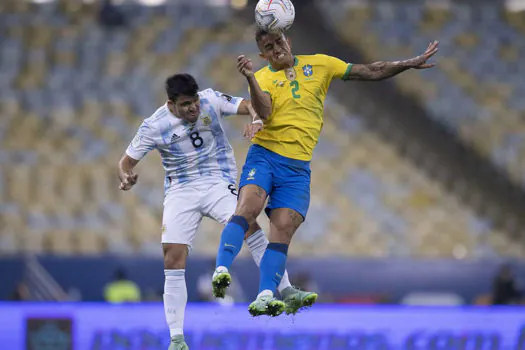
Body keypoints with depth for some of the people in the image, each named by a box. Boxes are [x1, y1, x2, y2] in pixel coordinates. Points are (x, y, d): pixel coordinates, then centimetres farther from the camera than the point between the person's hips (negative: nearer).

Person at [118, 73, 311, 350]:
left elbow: (248, 106, -8)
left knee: (248, 225, -29)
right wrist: (126, 178, -23)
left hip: (218, 184, 0)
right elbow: (127, 161, 0)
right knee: (173, 258, -9)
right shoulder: (153, 127, -8)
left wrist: (256, 118, -32)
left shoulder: (211, 100, -7)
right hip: (180, 191, 0)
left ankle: (285, 290, -26)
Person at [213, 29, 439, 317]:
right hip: (265, 155, -2)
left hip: (298, 167, 2)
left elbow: (371, 72, 16)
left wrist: (411, 63, 13)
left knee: (283, 230, -11)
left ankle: (265, 298, -14)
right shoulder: (263, 78, 5)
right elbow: (264, 112, -16)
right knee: (248, 207, -26)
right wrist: (250, 79, -30)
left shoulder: (319, 65, 12)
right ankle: (221, 270, -29)